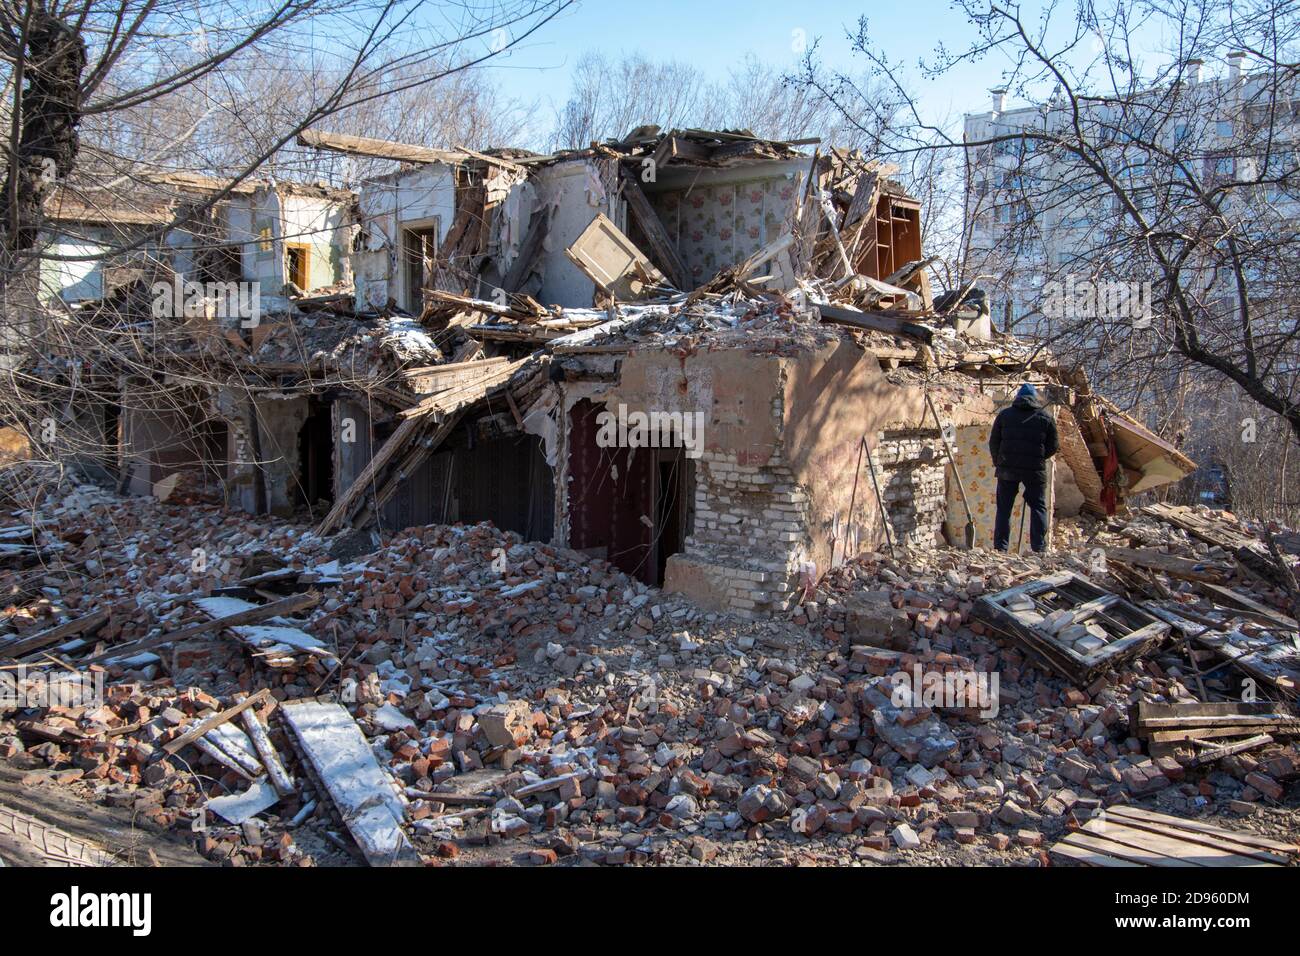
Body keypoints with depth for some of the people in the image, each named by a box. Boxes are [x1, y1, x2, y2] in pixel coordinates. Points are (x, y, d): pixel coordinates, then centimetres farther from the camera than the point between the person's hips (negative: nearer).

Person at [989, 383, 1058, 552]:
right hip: (1035, 469, -1)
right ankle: (1039, 547, 3)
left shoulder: (1004, 414, 6)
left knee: (1004, 508, 7)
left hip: (1007, 468, 1)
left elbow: (993, 442, 7)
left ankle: (1000, 547, 5)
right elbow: (1053, 446, 5)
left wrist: (998, 462, 20)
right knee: (1038, 507, 9)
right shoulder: (1045, 416, 5)